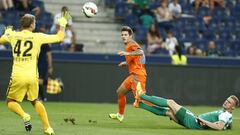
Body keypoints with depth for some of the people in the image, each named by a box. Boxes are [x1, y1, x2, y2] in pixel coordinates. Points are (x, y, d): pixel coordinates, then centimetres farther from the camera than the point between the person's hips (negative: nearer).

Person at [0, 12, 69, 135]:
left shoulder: (13, 35, 1)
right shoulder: (38, 37, -2)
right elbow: (59, 37, 5)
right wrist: (62, 23, 20)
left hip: (18, 77, -1)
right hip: (32, 77, 1)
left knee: (11, 101, 14)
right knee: (35, 101, 23)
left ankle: (24, 115, -15)